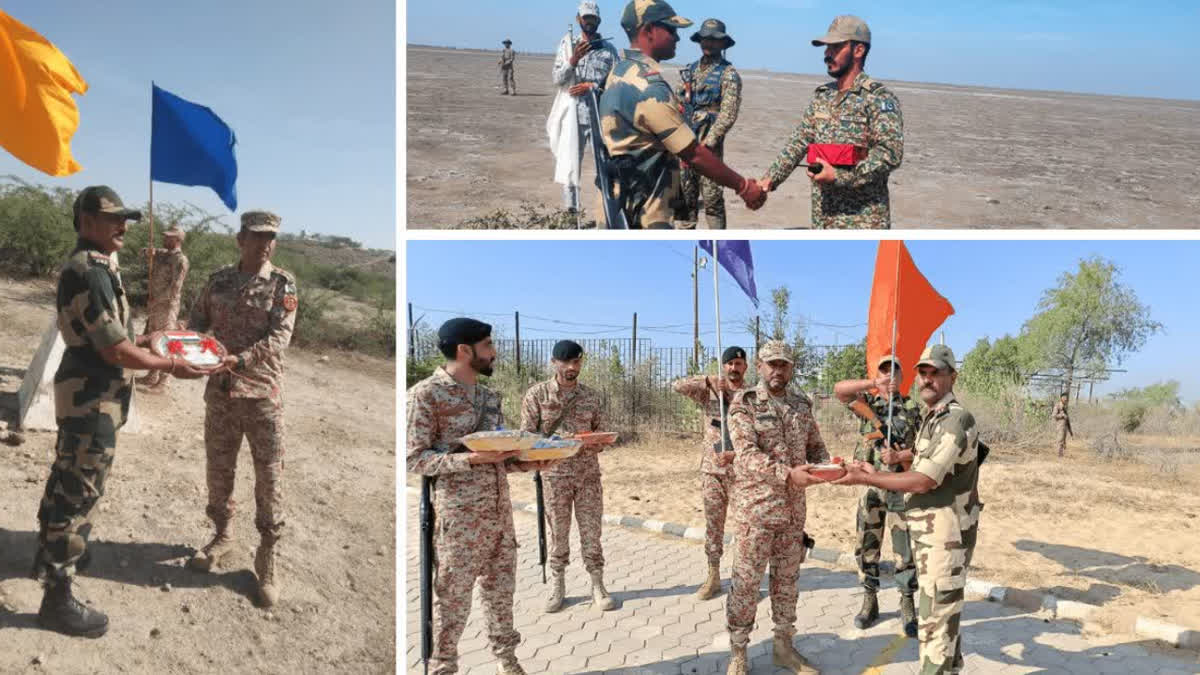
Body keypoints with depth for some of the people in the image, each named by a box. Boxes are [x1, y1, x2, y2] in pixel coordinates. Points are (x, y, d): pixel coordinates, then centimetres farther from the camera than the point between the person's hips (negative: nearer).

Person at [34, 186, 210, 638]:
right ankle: (57, 600, 7)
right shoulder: (91, 271, -22)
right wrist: (170, 366, -13)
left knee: (66, 480, 25)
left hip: (81, 392, 11)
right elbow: (115, 350, -23)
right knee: (79, 493, -2)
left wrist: (150, 339, 14)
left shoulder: (89, 266, 11)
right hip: (93, 399, -11)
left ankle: (51, 554, 44)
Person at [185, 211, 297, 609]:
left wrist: (239, 360, -26)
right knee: (218, 469, 15)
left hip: (263, 393, -4)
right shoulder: (218, 280, 7)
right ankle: (222, 536, 37)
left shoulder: (283, 284, -5)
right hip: (220, 392, 4)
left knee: (269, 478, 1)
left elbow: (280, 337, -14)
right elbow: (197, 322, 16)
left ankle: (268, 560, 13)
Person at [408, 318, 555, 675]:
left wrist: (527, 463, -3)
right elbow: (414, 458, -13)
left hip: (499, 510, 7)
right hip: (459, 515, -6)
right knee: (453, 596, 4)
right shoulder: (426, 393, -10)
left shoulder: (490, 396, 12)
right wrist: (472, 458, -23)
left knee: (501, 589, 15)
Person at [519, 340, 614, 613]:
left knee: (591, 531, 5)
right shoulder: (536, 394, -3)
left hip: (588, 474, 2)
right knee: (558, 533, 7)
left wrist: (591, 444, -15)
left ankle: (597, 586, 15)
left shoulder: (592, 396, 4)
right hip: (554, 475, -1)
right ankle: (557, 587, 20)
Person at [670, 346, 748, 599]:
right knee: (713, 523, 8)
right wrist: (709, 381, -18)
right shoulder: (709, 391, 3)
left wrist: (736, 454, -22)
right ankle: (713, 576, 18)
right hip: (711, 469, 2)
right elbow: (677, 385, -10)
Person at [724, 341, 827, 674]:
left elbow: (817, 448, 13)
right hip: (755, 508, -5)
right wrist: (788, 474, -31)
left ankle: (784, 646, 29)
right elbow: (747, 455, -19)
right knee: (746, 582, 2)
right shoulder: (744, 403, -8)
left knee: (787, 580, 14)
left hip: (794, 510, 5)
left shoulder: (801, 406, 9)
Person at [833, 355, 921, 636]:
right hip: (870, 486, 1)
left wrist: (899, 456, -19)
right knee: (866, 546, 7)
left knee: (905, 549, 2)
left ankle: (907, 606, 14)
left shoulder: (913, 408, 3)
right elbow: (839, 389, -13)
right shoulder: (868, 402, 6)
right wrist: (874, 384, -25)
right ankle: (870, 601, 20)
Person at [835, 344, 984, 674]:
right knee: (943, 610, 19)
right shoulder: (932, 417, 12)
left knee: (935, 617, -5)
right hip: (929, 530, 10)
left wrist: (867, 478, -17)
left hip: (946, 533, -10)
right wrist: (874, 474, 3)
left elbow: (923, 481, -23)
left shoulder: (956, 420, -20)